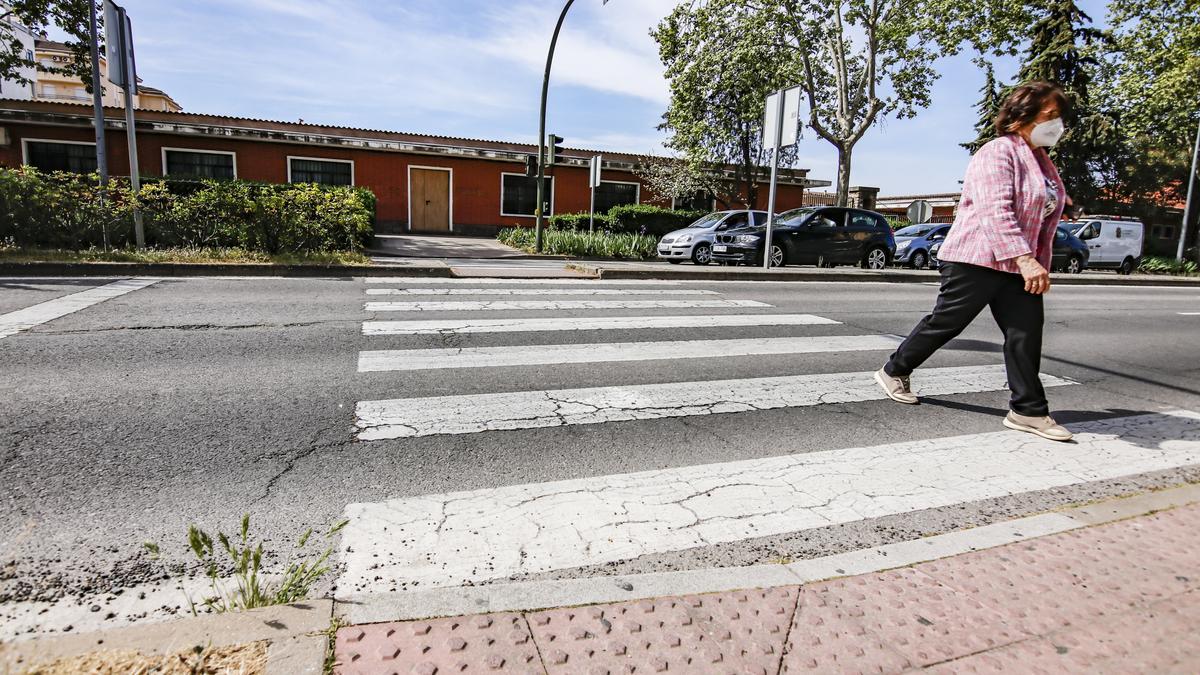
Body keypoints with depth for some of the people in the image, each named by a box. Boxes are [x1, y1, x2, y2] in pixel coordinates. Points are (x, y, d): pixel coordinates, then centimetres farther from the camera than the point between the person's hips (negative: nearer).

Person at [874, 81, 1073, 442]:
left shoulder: (1042, 161, 18)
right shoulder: (998, 152, -11)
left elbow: (1044, 216, 24)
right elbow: (995, 211, -24)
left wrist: (1039, 264, 19)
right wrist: (1025, 259, -31)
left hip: (1017, 266, 9)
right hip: (976, 259, -8)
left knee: (1026, 334, 1)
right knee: (945, 322, 0)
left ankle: (1028, 410, 7)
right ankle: (894, 371, 18)